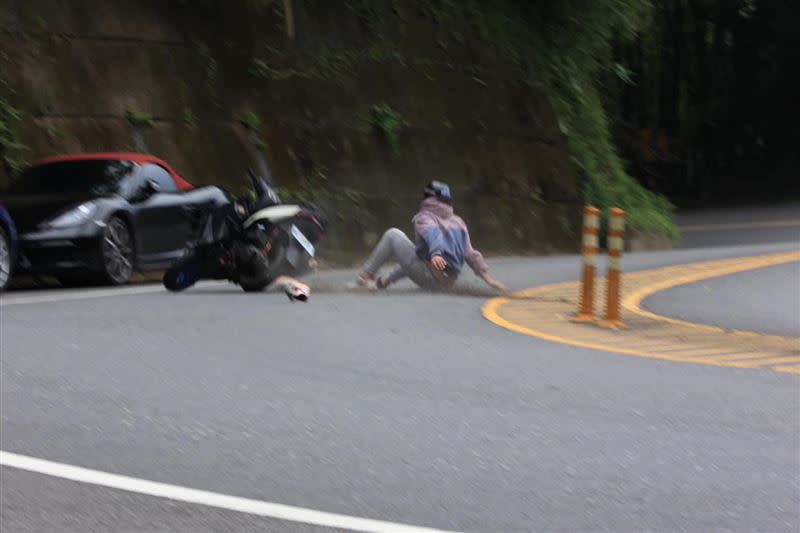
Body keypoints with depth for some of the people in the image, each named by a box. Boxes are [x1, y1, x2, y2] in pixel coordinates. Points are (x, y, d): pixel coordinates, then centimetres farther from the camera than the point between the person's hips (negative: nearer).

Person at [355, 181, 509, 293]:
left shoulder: (424, 216, 1)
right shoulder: (458, 222, 18)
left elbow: (432, 234, -22)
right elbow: (471, 254, 11)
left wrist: (435, 254, -42)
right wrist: (489, 280, 10)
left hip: (428, 277, -7)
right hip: (448, 282, 7)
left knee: (393, 235, 5)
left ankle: (366, 275, 5)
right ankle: (385, 280, 41)